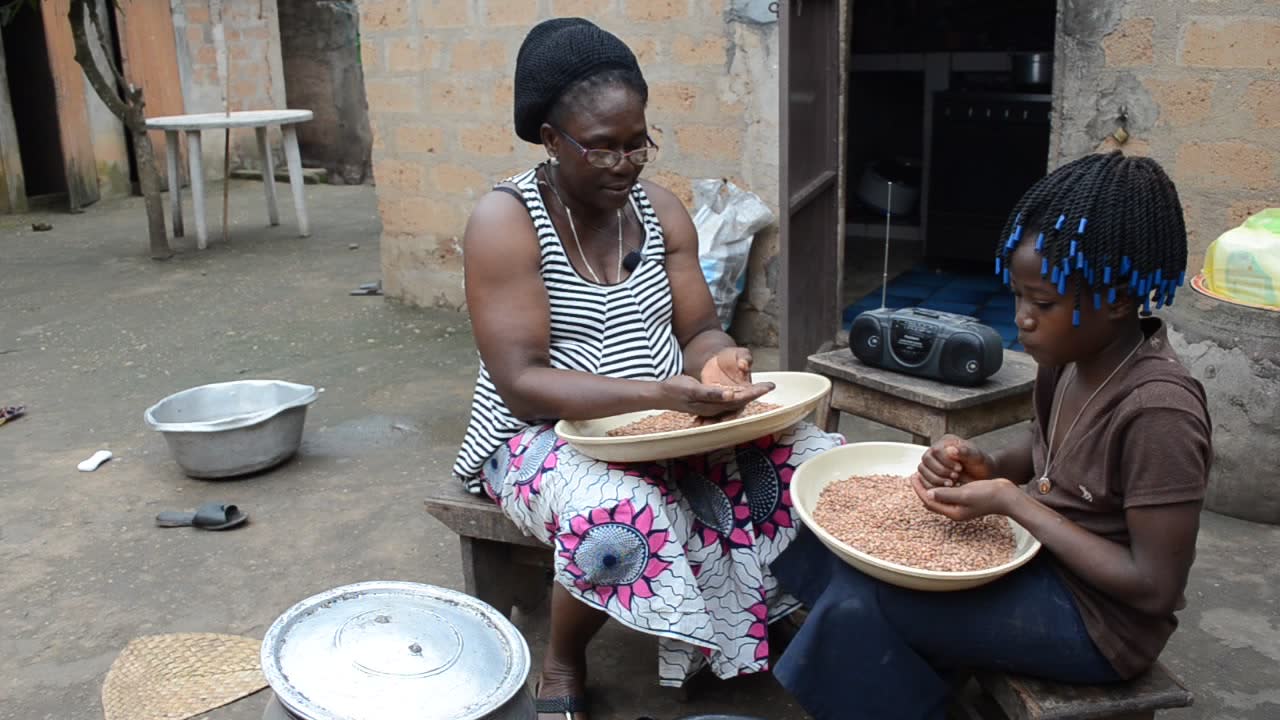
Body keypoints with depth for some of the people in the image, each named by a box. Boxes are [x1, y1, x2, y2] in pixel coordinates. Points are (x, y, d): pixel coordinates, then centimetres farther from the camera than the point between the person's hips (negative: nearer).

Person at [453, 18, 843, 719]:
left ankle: (755, 621, 13)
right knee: (617, 524, -37)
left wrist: (719, 362, -21)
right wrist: (657, 393, -33)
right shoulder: (505, 220, -13)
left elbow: (698, 332, 5)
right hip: (547, 435, -5)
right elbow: (522, 384, -20)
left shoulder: (660, 209, 5)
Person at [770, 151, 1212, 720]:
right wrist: (990, 466, -7)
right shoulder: (1070, 356, -5)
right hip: (1037, 553, 8)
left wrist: (1011, 502, -25)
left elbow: (1155, 587, -25)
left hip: (1096, 616, -8)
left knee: (858, 601, -17)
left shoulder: (1157, 412, -29)